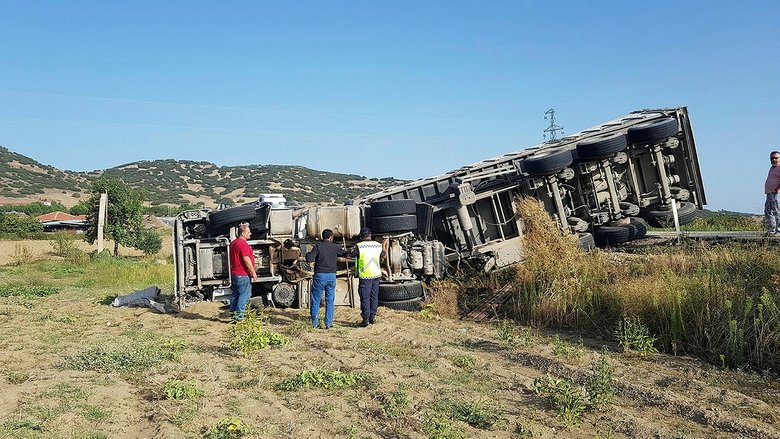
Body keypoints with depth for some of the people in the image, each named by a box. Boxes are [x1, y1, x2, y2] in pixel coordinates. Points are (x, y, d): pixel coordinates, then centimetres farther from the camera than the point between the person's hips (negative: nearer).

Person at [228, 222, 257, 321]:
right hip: (243, 274, -10)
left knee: (235, 294, 15)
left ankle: (233, 313, 20)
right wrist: (253, 272, -18)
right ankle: (239, 315, -5)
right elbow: (246, 259, -23)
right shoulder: (243, 244, -18)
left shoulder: (233, 243, 14)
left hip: (234, 273, 10)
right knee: (244, 294, -4)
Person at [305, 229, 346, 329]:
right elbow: (346, 253, 18)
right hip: (332, 276, 2)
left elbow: (309, 259, -15)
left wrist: (308, 254, 6)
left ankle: (315, 323, 9)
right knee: (330, 301, 9)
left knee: (316, 301, 8)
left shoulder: (318, 246, -5)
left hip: (319, 275, -2)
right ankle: (328, 323, 9)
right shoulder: (335, 247, 3)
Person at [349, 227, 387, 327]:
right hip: (376, 274, 5)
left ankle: (366, 319, 0)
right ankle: (372, 317, 19)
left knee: (365, 298, 1)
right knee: (374, 296, 14)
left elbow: (349, 256, -3)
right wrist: (384, 246, 36)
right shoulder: (378, 245, 2)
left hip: (365, 276, -5)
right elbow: (383, 255, 20)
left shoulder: (359, 246, -12)